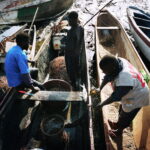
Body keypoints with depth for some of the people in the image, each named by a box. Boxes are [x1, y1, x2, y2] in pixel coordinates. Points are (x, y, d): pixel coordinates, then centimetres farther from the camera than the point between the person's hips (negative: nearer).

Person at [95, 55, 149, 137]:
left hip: (137, 98, -7)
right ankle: (117, 124, 57)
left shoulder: (125, 79, -45)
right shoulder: (118, 61, -24)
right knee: (122, 111, 30)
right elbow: (107, 77, -7)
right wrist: (99, 89, -9)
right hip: (131, 94, 7)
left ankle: (119, 131, 47)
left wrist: (102, 104, -17)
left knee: (125, 117, 18)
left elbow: (116, 97, -29)